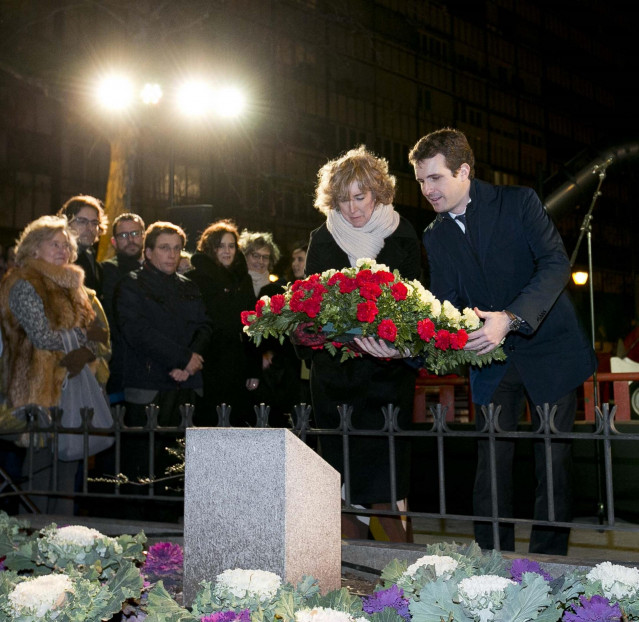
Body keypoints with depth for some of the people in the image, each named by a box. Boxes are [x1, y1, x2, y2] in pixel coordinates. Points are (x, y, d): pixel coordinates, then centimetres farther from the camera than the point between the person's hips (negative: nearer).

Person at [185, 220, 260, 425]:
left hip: (237, 366, 5)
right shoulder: (196, 277, -3)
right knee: (208, 421, -4)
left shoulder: (243, 279, 15)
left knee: (238, 420, 5)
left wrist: (254, 371, 12)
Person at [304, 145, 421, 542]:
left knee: (384, 467, -8)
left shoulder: (402, 235, 6)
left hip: (387, 371, -2)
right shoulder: (322, 240, 11)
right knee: (342, 469, 2)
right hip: (335, 371, 2)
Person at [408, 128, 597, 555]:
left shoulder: (519, 203, -9)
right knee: (492, 460, -2)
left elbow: (556, 263, -20)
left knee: (553, 461, 0)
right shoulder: (436, 236, 6)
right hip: (492, 359, 4)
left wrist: (509, 318, -34)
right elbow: (445, 305, 2)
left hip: (548, 347, -3)